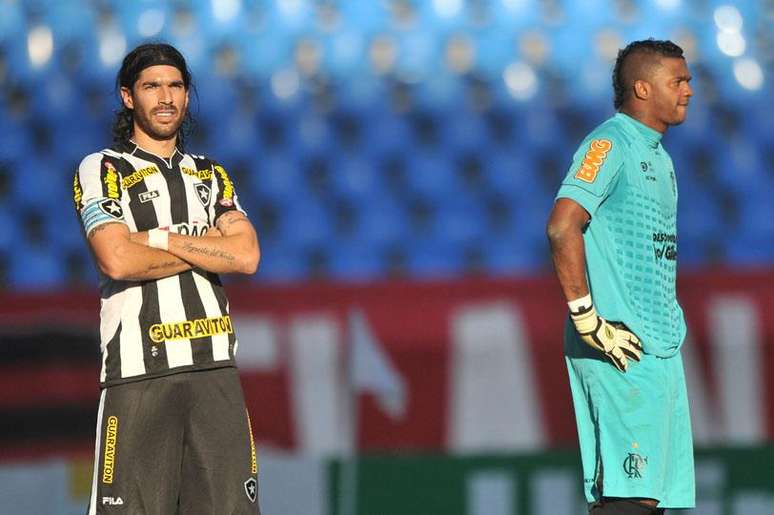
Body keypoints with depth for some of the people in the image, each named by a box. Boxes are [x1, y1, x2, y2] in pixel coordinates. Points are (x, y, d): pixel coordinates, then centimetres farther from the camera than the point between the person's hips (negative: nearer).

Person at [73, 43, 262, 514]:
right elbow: (117, 260, -11)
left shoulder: (211, 176, 21)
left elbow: (247, 257, 4)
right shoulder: (103, 170, 6)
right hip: (138, 370, -4)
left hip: (216, 367, 4)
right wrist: (208, 246, 0)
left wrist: (160, 239, -5)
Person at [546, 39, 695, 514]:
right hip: (623, 350, -9)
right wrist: (587, 318, -22)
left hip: (662, 348, 9)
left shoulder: (658, 156, 21)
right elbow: (562, 226, -21)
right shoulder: (610, 145, -9)